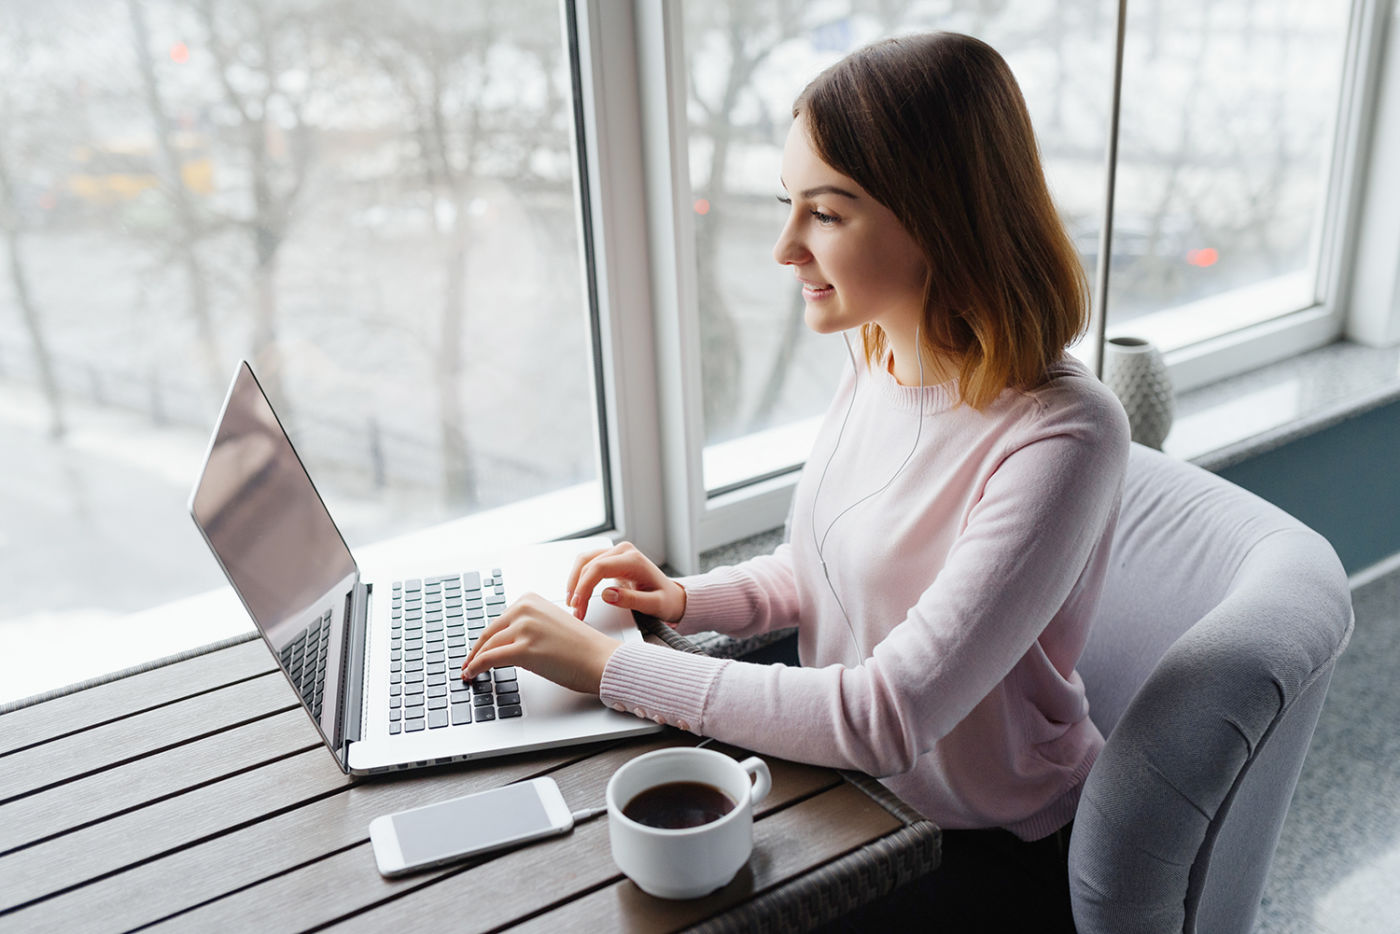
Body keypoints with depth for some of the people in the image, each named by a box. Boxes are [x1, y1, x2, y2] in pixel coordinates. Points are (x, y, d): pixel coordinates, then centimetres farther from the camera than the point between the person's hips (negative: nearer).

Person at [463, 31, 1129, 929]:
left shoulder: (1060, 436, -28)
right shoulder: (879, 366, -4)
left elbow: (889, 717, -31)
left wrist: (612, 665, -26)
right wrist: (688, 600, -7)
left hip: (992, 856, -5)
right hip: (852, 784, 6)